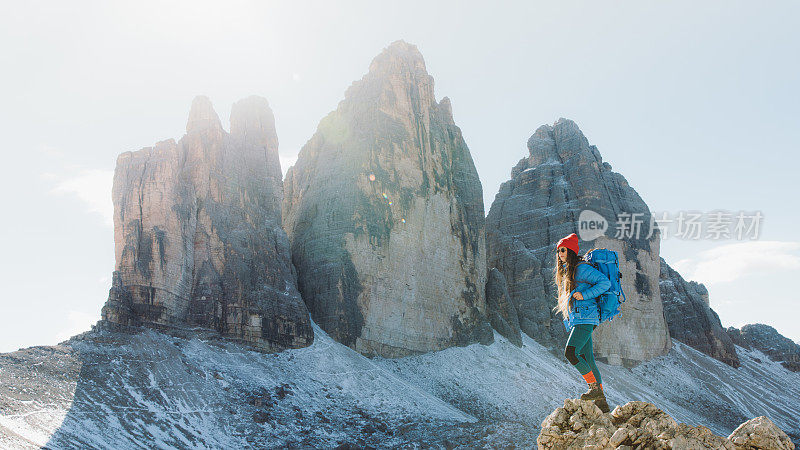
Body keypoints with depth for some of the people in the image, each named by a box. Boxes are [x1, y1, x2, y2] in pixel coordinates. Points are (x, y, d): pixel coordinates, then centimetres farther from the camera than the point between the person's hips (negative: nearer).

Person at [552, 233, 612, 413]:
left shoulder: (582, 268, -8)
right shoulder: (566, 271, 20)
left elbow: (605, 282, -13)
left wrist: (584, 295, -19)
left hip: (585, 318, -9)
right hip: (575, 320, 9)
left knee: (570, 352, -21)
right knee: (587, 361, 7)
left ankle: (595, 387, -9)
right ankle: (601, 402, 11)